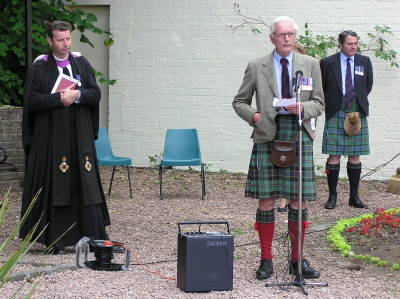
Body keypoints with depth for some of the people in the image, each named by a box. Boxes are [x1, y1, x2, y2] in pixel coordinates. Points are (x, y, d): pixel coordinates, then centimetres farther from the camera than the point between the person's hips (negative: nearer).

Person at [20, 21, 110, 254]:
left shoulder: (82, 64, 10)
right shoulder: (39, 68, 2)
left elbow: (96, 94, 4)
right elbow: (32, 100, -8)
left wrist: (77, 94, -13)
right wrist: (60, 99, -15)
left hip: (80, 137, 3)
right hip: (51, 136, -2)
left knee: (86, 184, 0)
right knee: (54, 186, -2)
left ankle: (93, 236, 3)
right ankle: (57, 240, 3)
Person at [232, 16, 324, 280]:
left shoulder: (310, 65, 10)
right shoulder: (256, 67, 7)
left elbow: (319, 103, 11)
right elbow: (239, 102, 13)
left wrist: (303, 108, -10)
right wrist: (253, 115, -7)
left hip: (299, 134, 1)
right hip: (267, 136, -1)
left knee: (299, 200, 2)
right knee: (267, 200, -1)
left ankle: (297, 259, 15)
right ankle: (266, 260, 8)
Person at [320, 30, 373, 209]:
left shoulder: (365, 62, 8)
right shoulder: (328, 63, 0)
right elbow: (321, 88, 9)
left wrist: (359, 103, 14)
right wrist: (331, 104, 7)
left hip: (357, 113, 3)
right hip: (335, 113, -2)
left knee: (355, 156, 6)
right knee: (334, 155, -3)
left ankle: (354, 197, 11)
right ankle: (332, 196, 3)